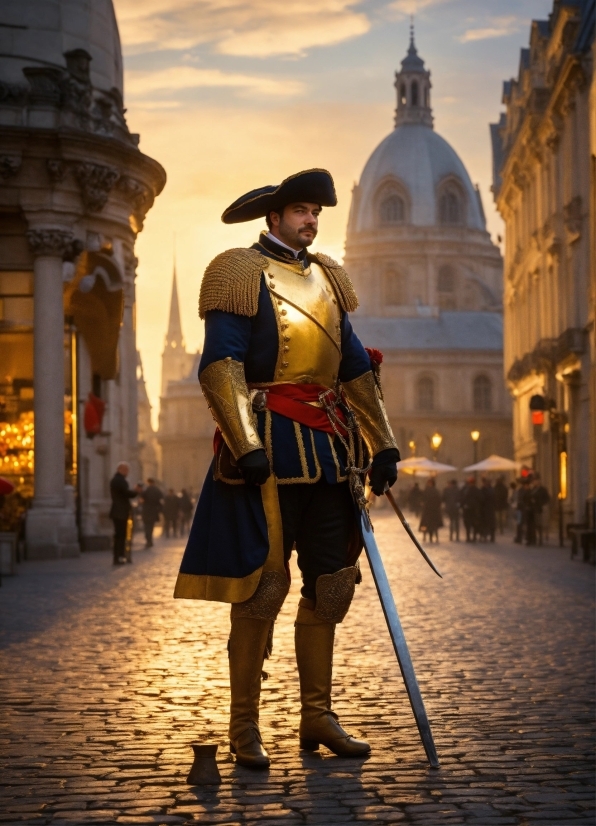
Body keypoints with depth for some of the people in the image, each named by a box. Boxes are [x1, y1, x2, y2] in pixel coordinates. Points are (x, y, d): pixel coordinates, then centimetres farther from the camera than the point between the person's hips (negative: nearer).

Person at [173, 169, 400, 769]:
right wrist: (246, 445, -22)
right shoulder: (242, 273, -2)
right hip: (270, 445, -7)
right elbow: (219, 366, -12)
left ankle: (317, 716, 18)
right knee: (264, 580, -7)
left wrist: (382, 443, 16)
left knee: (331, 582, 7)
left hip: (330, 447, 7)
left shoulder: (327, 279, 20)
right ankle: (244, 726, 3)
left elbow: (356, 368, 22)